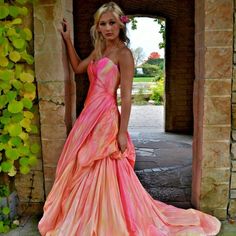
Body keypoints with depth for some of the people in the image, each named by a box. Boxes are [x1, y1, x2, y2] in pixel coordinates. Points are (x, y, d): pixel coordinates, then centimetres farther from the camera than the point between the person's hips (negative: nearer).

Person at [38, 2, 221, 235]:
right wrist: (67, 39, 23)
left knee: (100, 172, -2)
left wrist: (122, 132, -16)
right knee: (85, 170, 15)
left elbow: (126, 96, -14)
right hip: (90, 115, 8)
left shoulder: (123, 53, -10)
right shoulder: (99, 50, 14)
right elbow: (78, 68, 26)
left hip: (105, 117, -8)